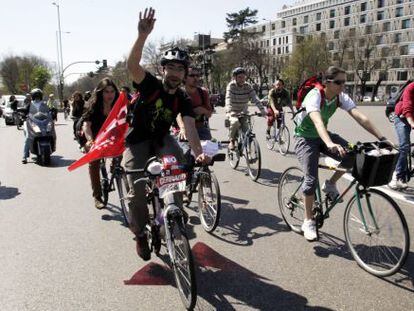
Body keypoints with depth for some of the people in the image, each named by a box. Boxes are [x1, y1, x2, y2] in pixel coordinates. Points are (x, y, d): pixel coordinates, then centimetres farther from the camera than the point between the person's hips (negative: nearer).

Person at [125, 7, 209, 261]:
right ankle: (140, 234, 14)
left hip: (161, 139, 2)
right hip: (137, 141, -2)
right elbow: (132, 65, -35)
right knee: (138, 190, -11)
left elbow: (190, 126, -24)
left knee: (178, 162, -28)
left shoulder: (183, 99, -9)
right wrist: (143, 35, -49)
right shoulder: (150, 85, -16)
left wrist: (199, 152, -42)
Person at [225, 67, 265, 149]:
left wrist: (263, 111, -32)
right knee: (235, 122, -33)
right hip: (233, 112, -3)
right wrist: (229, 111, -48)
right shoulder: (231, 85, -16)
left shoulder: (248, 86, -9)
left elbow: (255, 99, -18)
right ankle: (232, 141, -10)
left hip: (243, 112, 3)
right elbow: (228, 99, -30)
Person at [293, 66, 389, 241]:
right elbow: (317, 121, -45)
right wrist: (330, 144, -62)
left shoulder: (341, 97, -10)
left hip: (323, 135, 6)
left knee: (352, 155, -18)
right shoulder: (314, 96, -27)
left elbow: (360, 117, -20)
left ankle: (330, 184, 8)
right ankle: (308, 222, 1)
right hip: (305, 138, -6)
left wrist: (381, 138, -32)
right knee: (311, 180, -16)